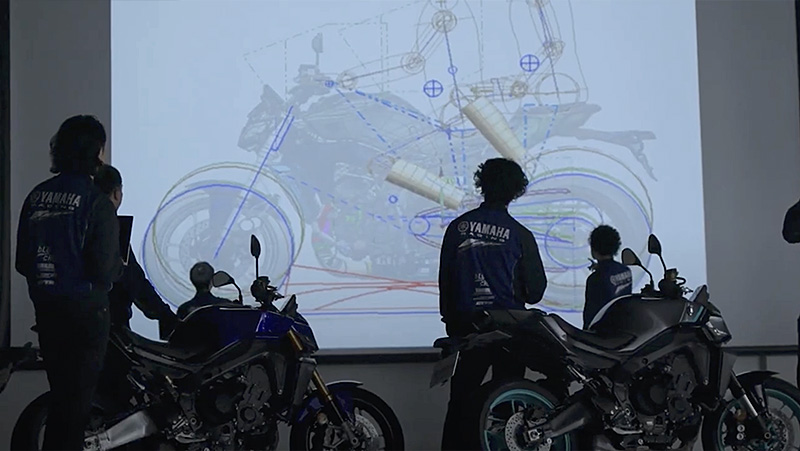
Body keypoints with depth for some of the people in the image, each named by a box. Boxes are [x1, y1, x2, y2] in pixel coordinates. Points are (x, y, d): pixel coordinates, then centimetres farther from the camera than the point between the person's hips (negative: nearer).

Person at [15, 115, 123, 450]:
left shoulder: (36, 196, 3)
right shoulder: (96, 202, -15)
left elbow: (22, 262, 6)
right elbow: (105, 269, -19)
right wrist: (118, 268, 2)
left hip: (45, 308, 6)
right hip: (86, 310, -6)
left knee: (60, 394, 19)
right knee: (77, 398, 4)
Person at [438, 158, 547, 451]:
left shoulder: (458, 227, 0)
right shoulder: (519, 234, -8)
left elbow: (445, 278, 5)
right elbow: (535, 290, -4)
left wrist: (449, 318, 16)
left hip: (467, 322, 3)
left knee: (461, 394, 11)